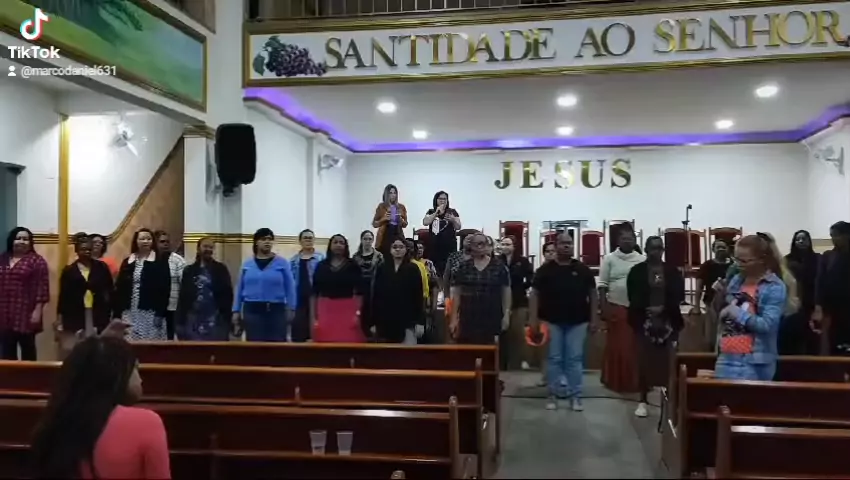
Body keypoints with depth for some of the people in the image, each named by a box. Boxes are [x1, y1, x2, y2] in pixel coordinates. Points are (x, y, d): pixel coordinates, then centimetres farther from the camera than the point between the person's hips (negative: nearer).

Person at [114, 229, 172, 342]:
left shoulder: (160, 262, -1)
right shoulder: (127, 262, 11)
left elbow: (164, 289, -6)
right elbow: (119, 288, 9)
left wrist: (160, 313, -13)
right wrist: (117, 313, 3)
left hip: (151, 313, -3)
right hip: (129, 313, 4)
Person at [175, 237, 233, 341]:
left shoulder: (221, 269, 6)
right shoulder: (189, 270, 11)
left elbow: (227, 294, 0)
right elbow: (182, 297, 7)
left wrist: (226, 318, -7)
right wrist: (179, 322, 2)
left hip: (216, 321, -2)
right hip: (193, 321, 2)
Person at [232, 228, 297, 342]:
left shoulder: (282, 263, 0)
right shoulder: (247, 264, 8)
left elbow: (290, 288, 0)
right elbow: (239, 289, 12)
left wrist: (291, 309, -6)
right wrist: (236, 311, 8)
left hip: (276, 310, -2)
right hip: (252, 311, 2)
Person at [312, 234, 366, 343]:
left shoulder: (352, 265, 4)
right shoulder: (321, 265, 7)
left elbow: (359, 292, 1)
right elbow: (314, 293, 6)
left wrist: (358, 313, -9)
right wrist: (313, 317, 1)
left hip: (347, 310, -1)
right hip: (326, 310, 1)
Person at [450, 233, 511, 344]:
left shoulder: (498, 266, 3)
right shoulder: (464, 267, 5)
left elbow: (506, 291, 4)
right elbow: (456, 293, 5)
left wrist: (506, 314, -2)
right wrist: (454, 318, 0)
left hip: (490, 319, -1)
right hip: (468, 319, 1)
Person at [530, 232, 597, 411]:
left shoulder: (583, 269, 4)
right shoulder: (545, 269, 0)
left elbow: (593, 294, 7)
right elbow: (535, 294, -1)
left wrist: (594, 318, 2)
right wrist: (534, 319, -7)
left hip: (577, 322, 1)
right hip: (552, 321, -1)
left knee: (575, 359, 3)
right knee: (554, 359, 5)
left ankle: (575, 396, 11)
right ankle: (553, 395, 14)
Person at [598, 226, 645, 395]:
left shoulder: (642, 260, 5)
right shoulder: (609, 259, 0)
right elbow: (602, 285, -1)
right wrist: (604, 308, -7)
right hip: (616, 307, -2)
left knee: (636, 346, 3)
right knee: (616, 346, 1)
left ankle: (635, 381, 14)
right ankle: (615, 381, 11)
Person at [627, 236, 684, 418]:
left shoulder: (673, 271, 7)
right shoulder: (637, 271, 3)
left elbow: (679, 295, 3)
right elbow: (633, 297, -1)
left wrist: (663, 308, -10)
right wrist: (647, 309, -13)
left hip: (668, 321, 1)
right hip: (644, 320, -1)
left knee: (667, 361, -3)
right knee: (644, 361, 0)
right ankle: (643, 401, 9)